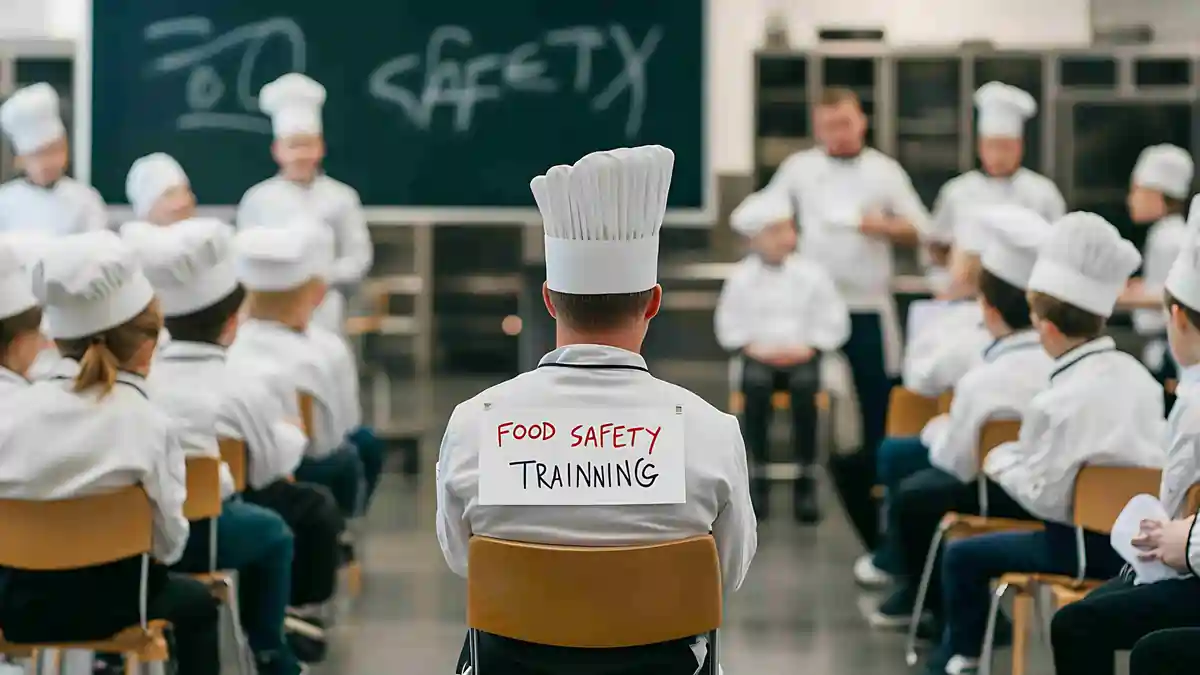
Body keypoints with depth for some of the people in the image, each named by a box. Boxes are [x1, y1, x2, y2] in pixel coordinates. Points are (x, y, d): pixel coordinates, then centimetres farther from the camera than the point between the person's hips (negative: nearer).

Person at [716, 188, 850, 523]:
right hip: (759, 355, 0)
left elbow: (834, 323, 3)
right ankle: (758, 475, -23)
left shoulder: (811, 274, 1)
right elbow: (729, 326, 5)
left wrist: (808, 347, -10)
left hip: (802, 355, 0)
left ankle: (807, 478, -23)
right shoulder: (741, 278, 1)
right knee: (755, 385, -33)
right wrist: (752, 347, -10)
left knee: (804, 386, -33)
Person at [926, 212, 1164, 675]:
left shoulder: (1060, 402, -21)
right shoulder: (1136, 376, 3)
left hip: (1088, 548, -8)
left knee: (963, 557, 5)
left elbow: (1043, 496, -19)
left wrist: (1003, 462, 0)